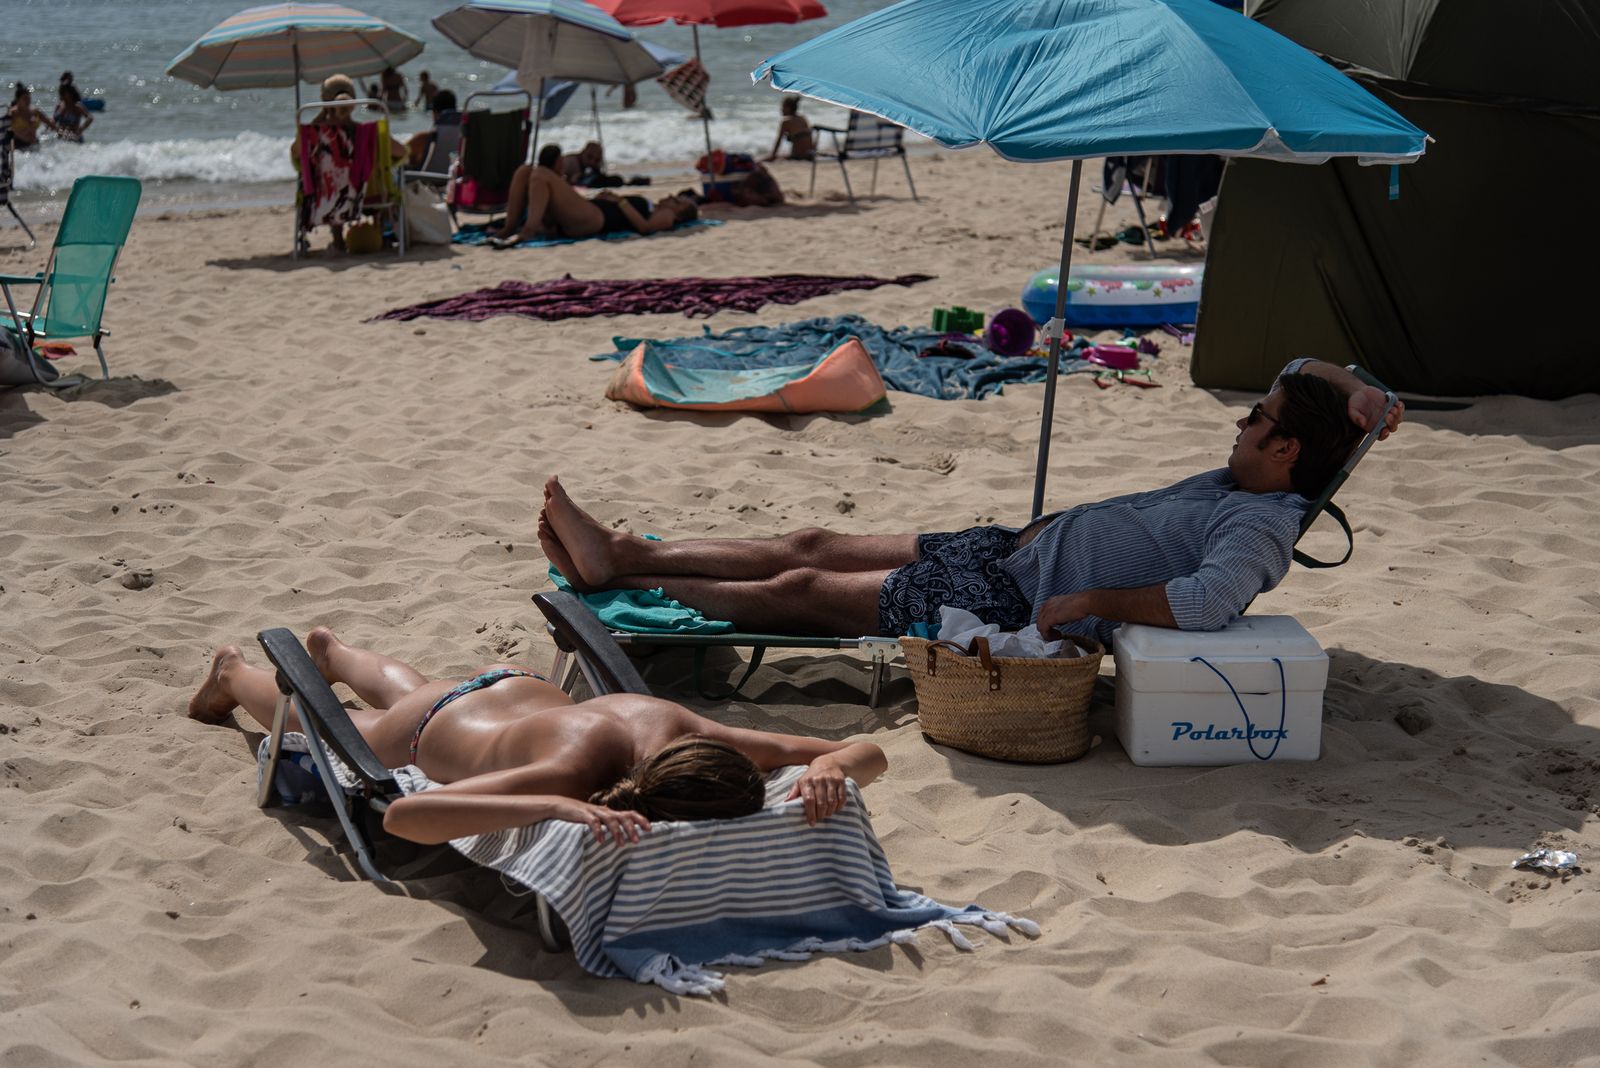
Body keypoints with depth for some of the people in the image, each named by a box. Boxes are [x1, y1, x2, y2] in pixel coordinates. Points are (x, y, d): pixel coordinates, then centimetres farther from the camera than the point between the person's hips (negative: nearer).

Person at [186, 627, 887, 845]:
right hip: (435, 731, -4)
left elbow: (870, 755, -35)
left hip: (524, 692, 4)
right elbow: (402, 816, -61)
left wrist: (826, 767, -59)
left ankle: (331, 650, 71)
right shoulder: (572, 766, -52)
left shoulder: (686, 732, -40)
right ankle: (233, 673, 61)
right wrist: (561, 807, -72)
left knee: (406, 693, 41)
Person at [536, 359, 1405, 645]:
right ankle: (623, 555, 15)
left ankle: (627, 585, 10)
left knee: (802, 591, -3)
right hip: (1015, 550, 10)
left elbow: (1204, 602, -39)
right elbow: (1301, 369, 22)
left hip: (1022, 604, -10)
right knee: (813, 547, 9)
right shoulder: (1239, 482, 8)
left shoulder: (1261, 525, -19)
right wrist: (1356, 391, 3)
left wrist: (1093, 603, -32)